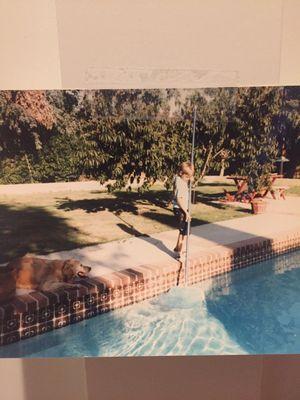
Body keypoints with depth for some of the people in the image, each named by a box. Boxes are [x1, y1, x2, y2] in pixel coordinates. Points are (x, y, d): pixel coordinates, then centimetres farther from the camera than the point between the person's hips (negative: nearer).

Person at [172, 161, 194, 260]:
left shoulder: (181, 180, 9)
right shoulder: (179, 182, -20)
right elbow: (179, 199, -24)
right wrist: (186, 212, -23)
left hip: (182, 209, 10)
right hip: (180, 209, -10)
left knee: (183, 230, 19)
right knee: (184, 231, -4)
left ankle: (177, 248, 33)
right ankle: (179, 253, 5)